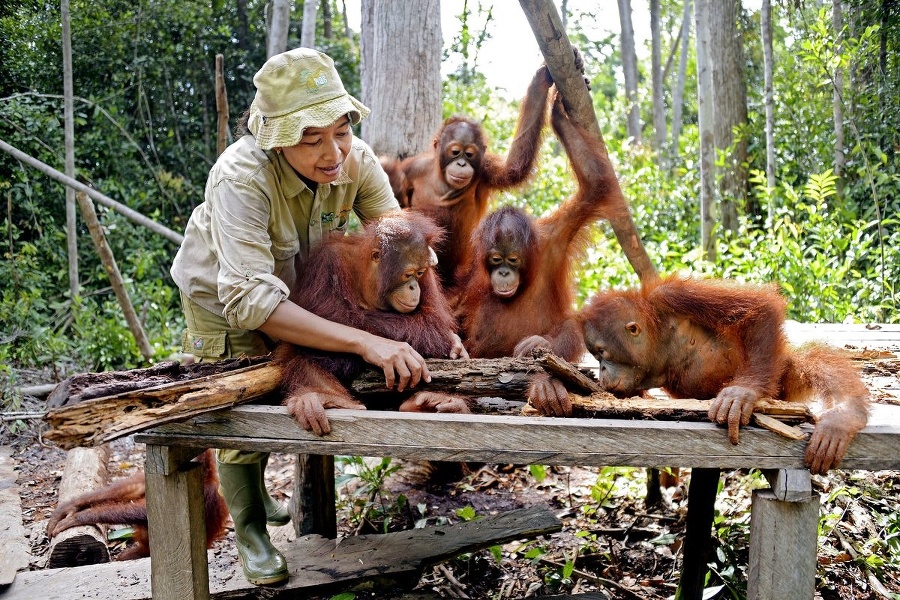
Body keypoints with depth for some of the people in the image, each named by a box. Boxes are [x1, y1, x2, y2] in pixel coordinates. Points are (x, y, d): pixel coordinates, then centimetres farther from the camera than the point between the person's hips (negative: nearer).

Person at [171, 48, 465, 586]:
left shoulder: (357, 160, -28)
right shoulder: (242, 178, -42)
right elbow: (249, 300, -51)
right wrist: (365, 341, -57)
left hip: (300, 289, 4)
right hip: (223, 295, -4)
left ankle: (256, 490, 42)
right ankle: (249, 528, 28)